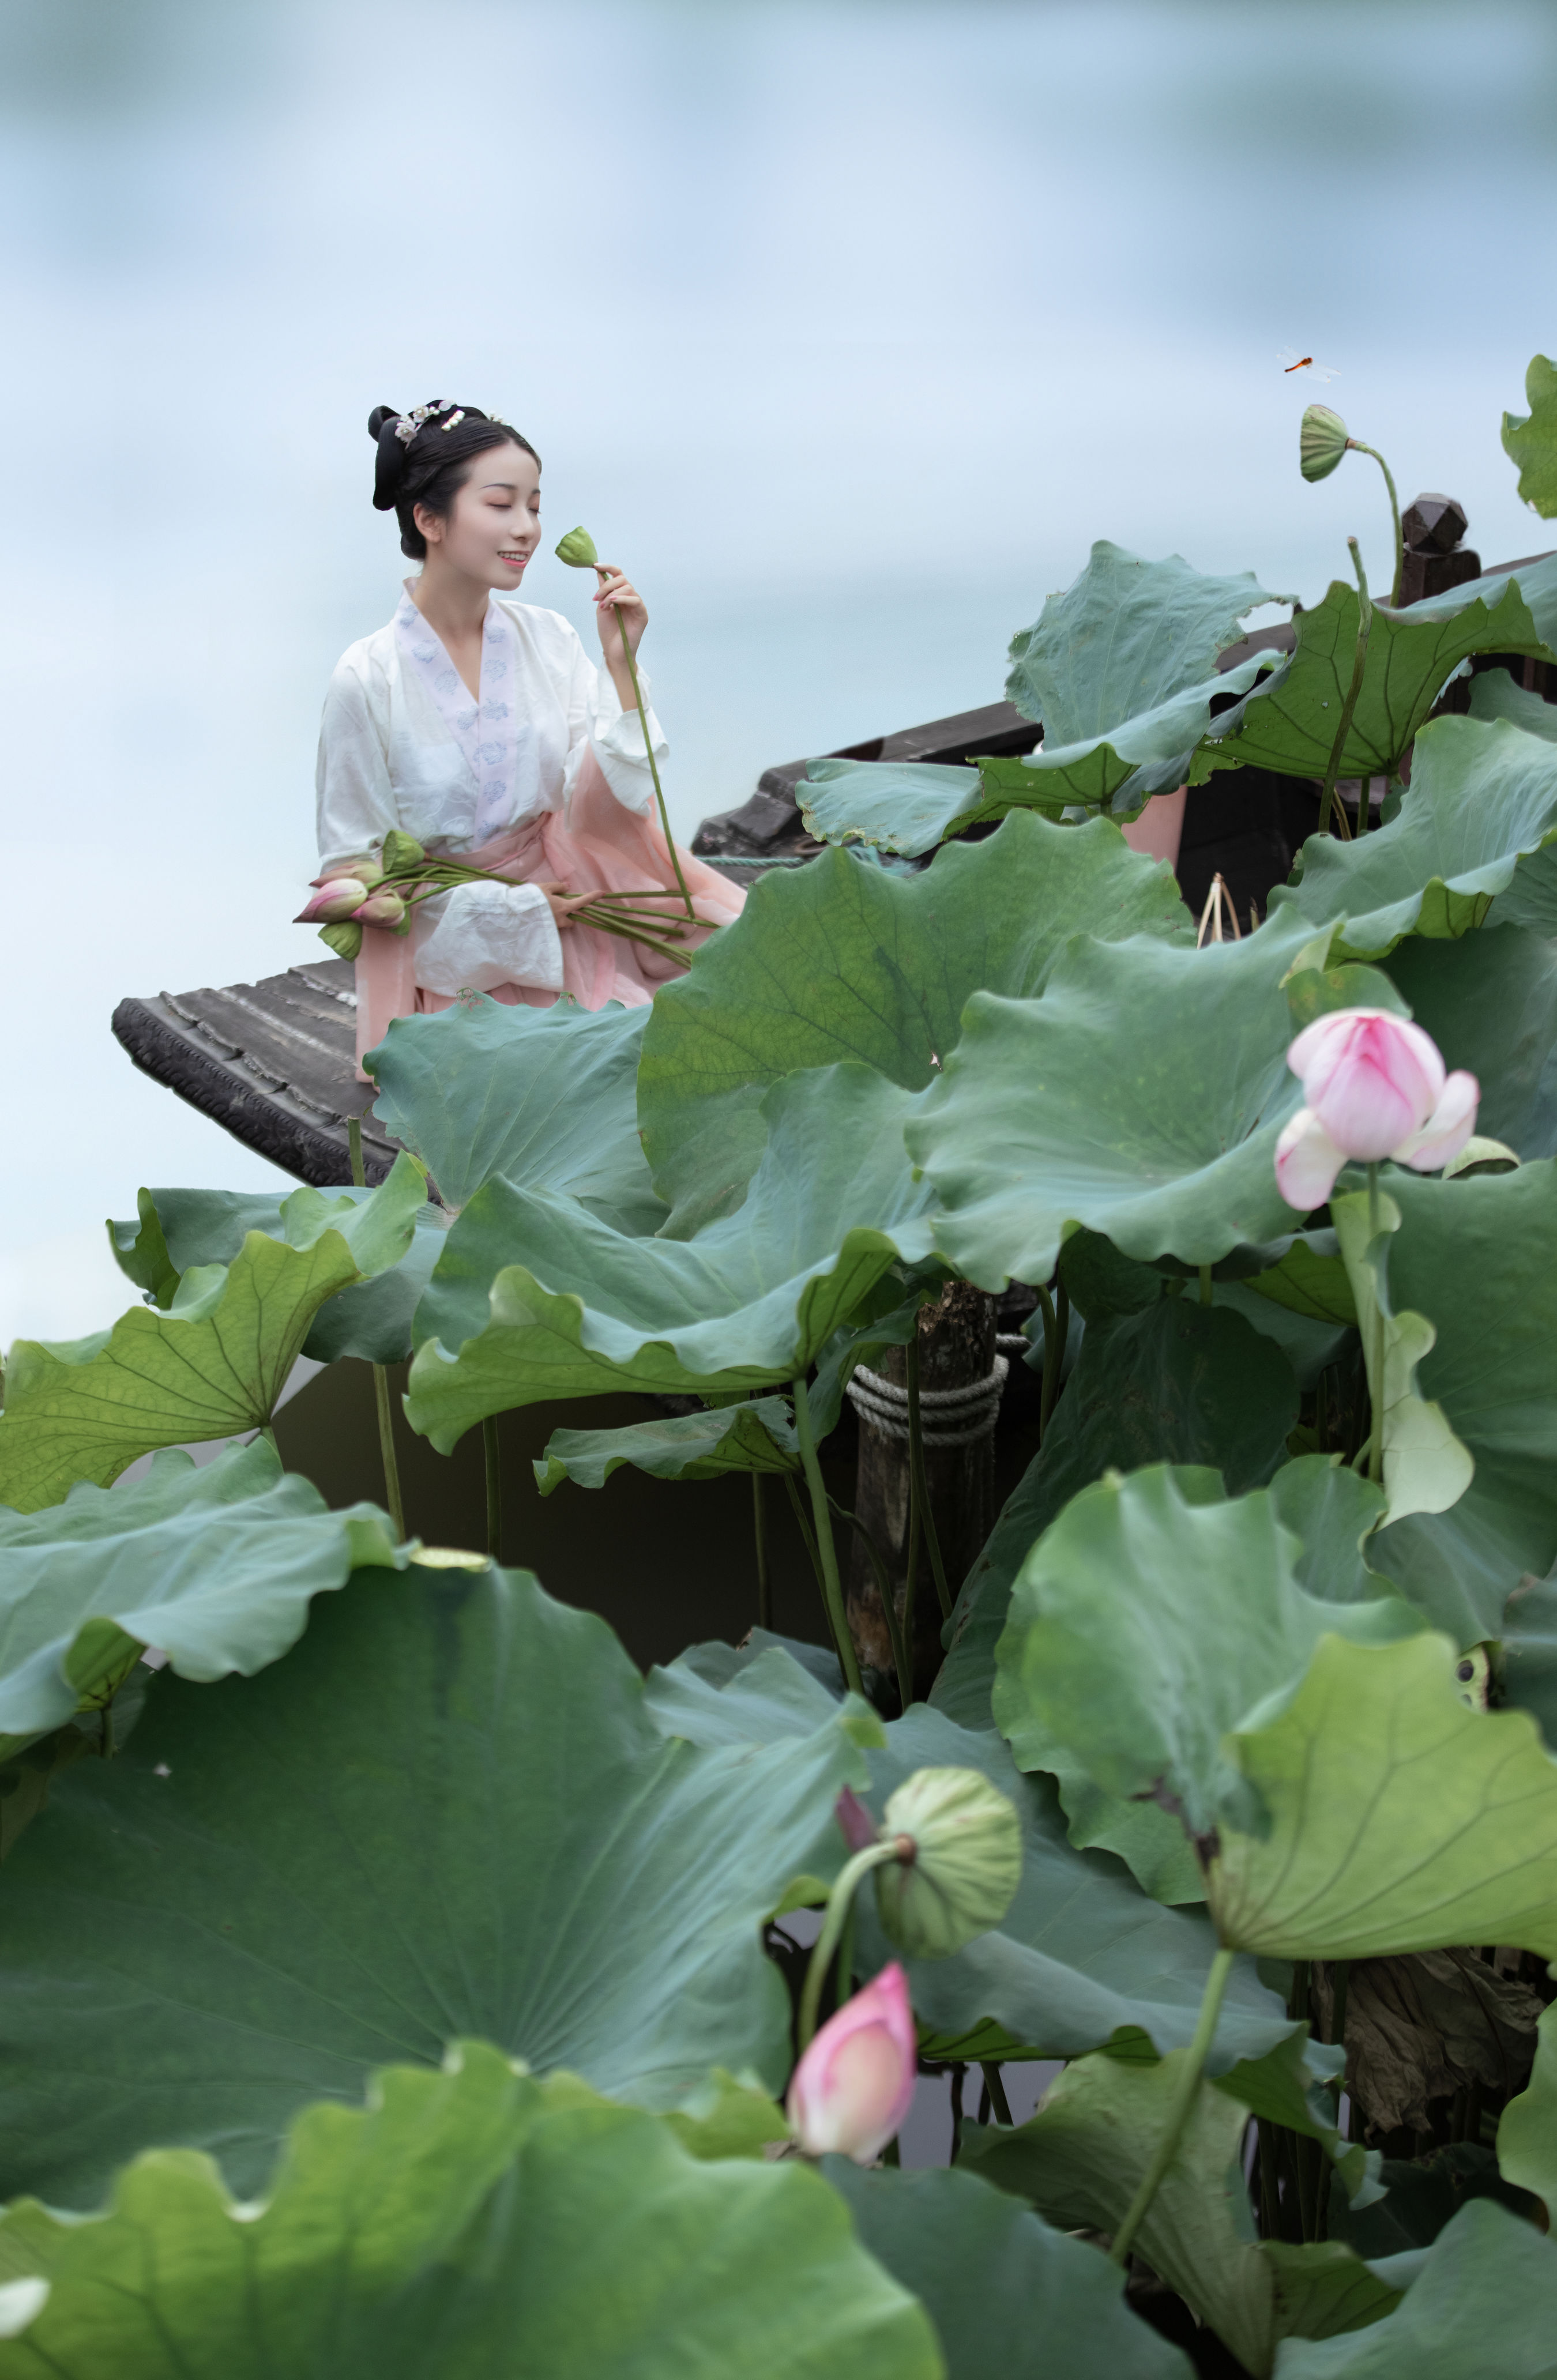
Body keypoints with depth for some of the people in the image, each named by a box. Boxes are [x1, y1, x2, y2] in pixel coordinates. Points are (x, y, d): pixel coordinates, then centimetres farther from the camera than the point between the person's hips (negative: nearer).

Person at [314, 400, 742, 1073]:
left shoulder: (549, 639, 0)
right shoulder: (368, 680, -12)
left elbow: (605, 807, -5)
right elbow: (355, 867, -7)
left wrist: (619, 666, -14)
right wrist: (510, 911, -11)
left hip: (564, 909, 5)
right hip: (453, 947, -4)